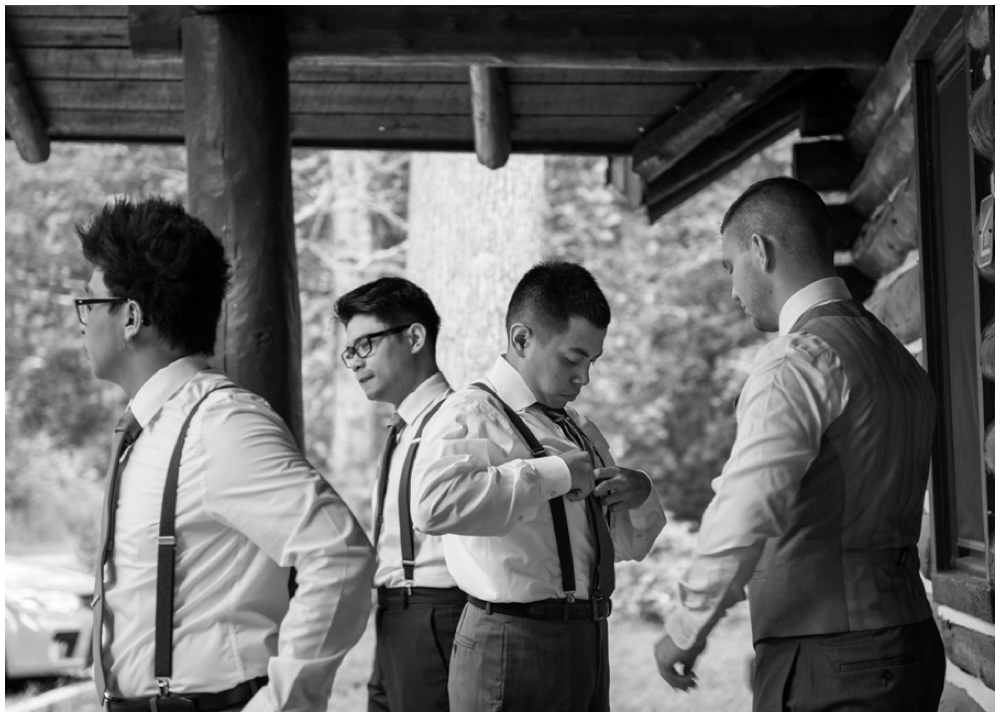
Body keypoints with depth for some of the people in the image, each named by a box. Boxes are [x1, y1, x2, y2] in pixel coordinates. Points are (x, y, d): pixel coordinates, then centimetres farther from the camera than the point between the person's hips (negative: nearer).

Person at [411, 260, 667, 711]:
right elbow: (434, 505, -31)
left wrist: (639, 496, 4)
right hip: (513, 647, -8)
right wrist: (553, 474, -25)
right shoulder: (471, 415, -9)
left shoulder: (580, 431, 18)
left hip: (587, 641, 8)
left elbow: (630, 545, 28)